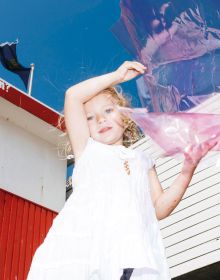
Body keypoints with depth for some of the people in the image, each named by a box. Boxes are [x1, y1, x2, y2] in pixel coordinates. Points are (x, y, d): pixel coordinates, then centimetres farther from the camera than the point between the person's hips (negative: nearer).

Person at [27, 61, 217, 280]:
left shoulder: (142, 160, 32)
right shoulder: (87, 149, 27)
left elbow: (160, 209, 20)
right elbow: (73, 96, 18)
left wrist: (187, 171, 9)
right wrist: (118, 75, 23)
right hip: (81, 245, -1)